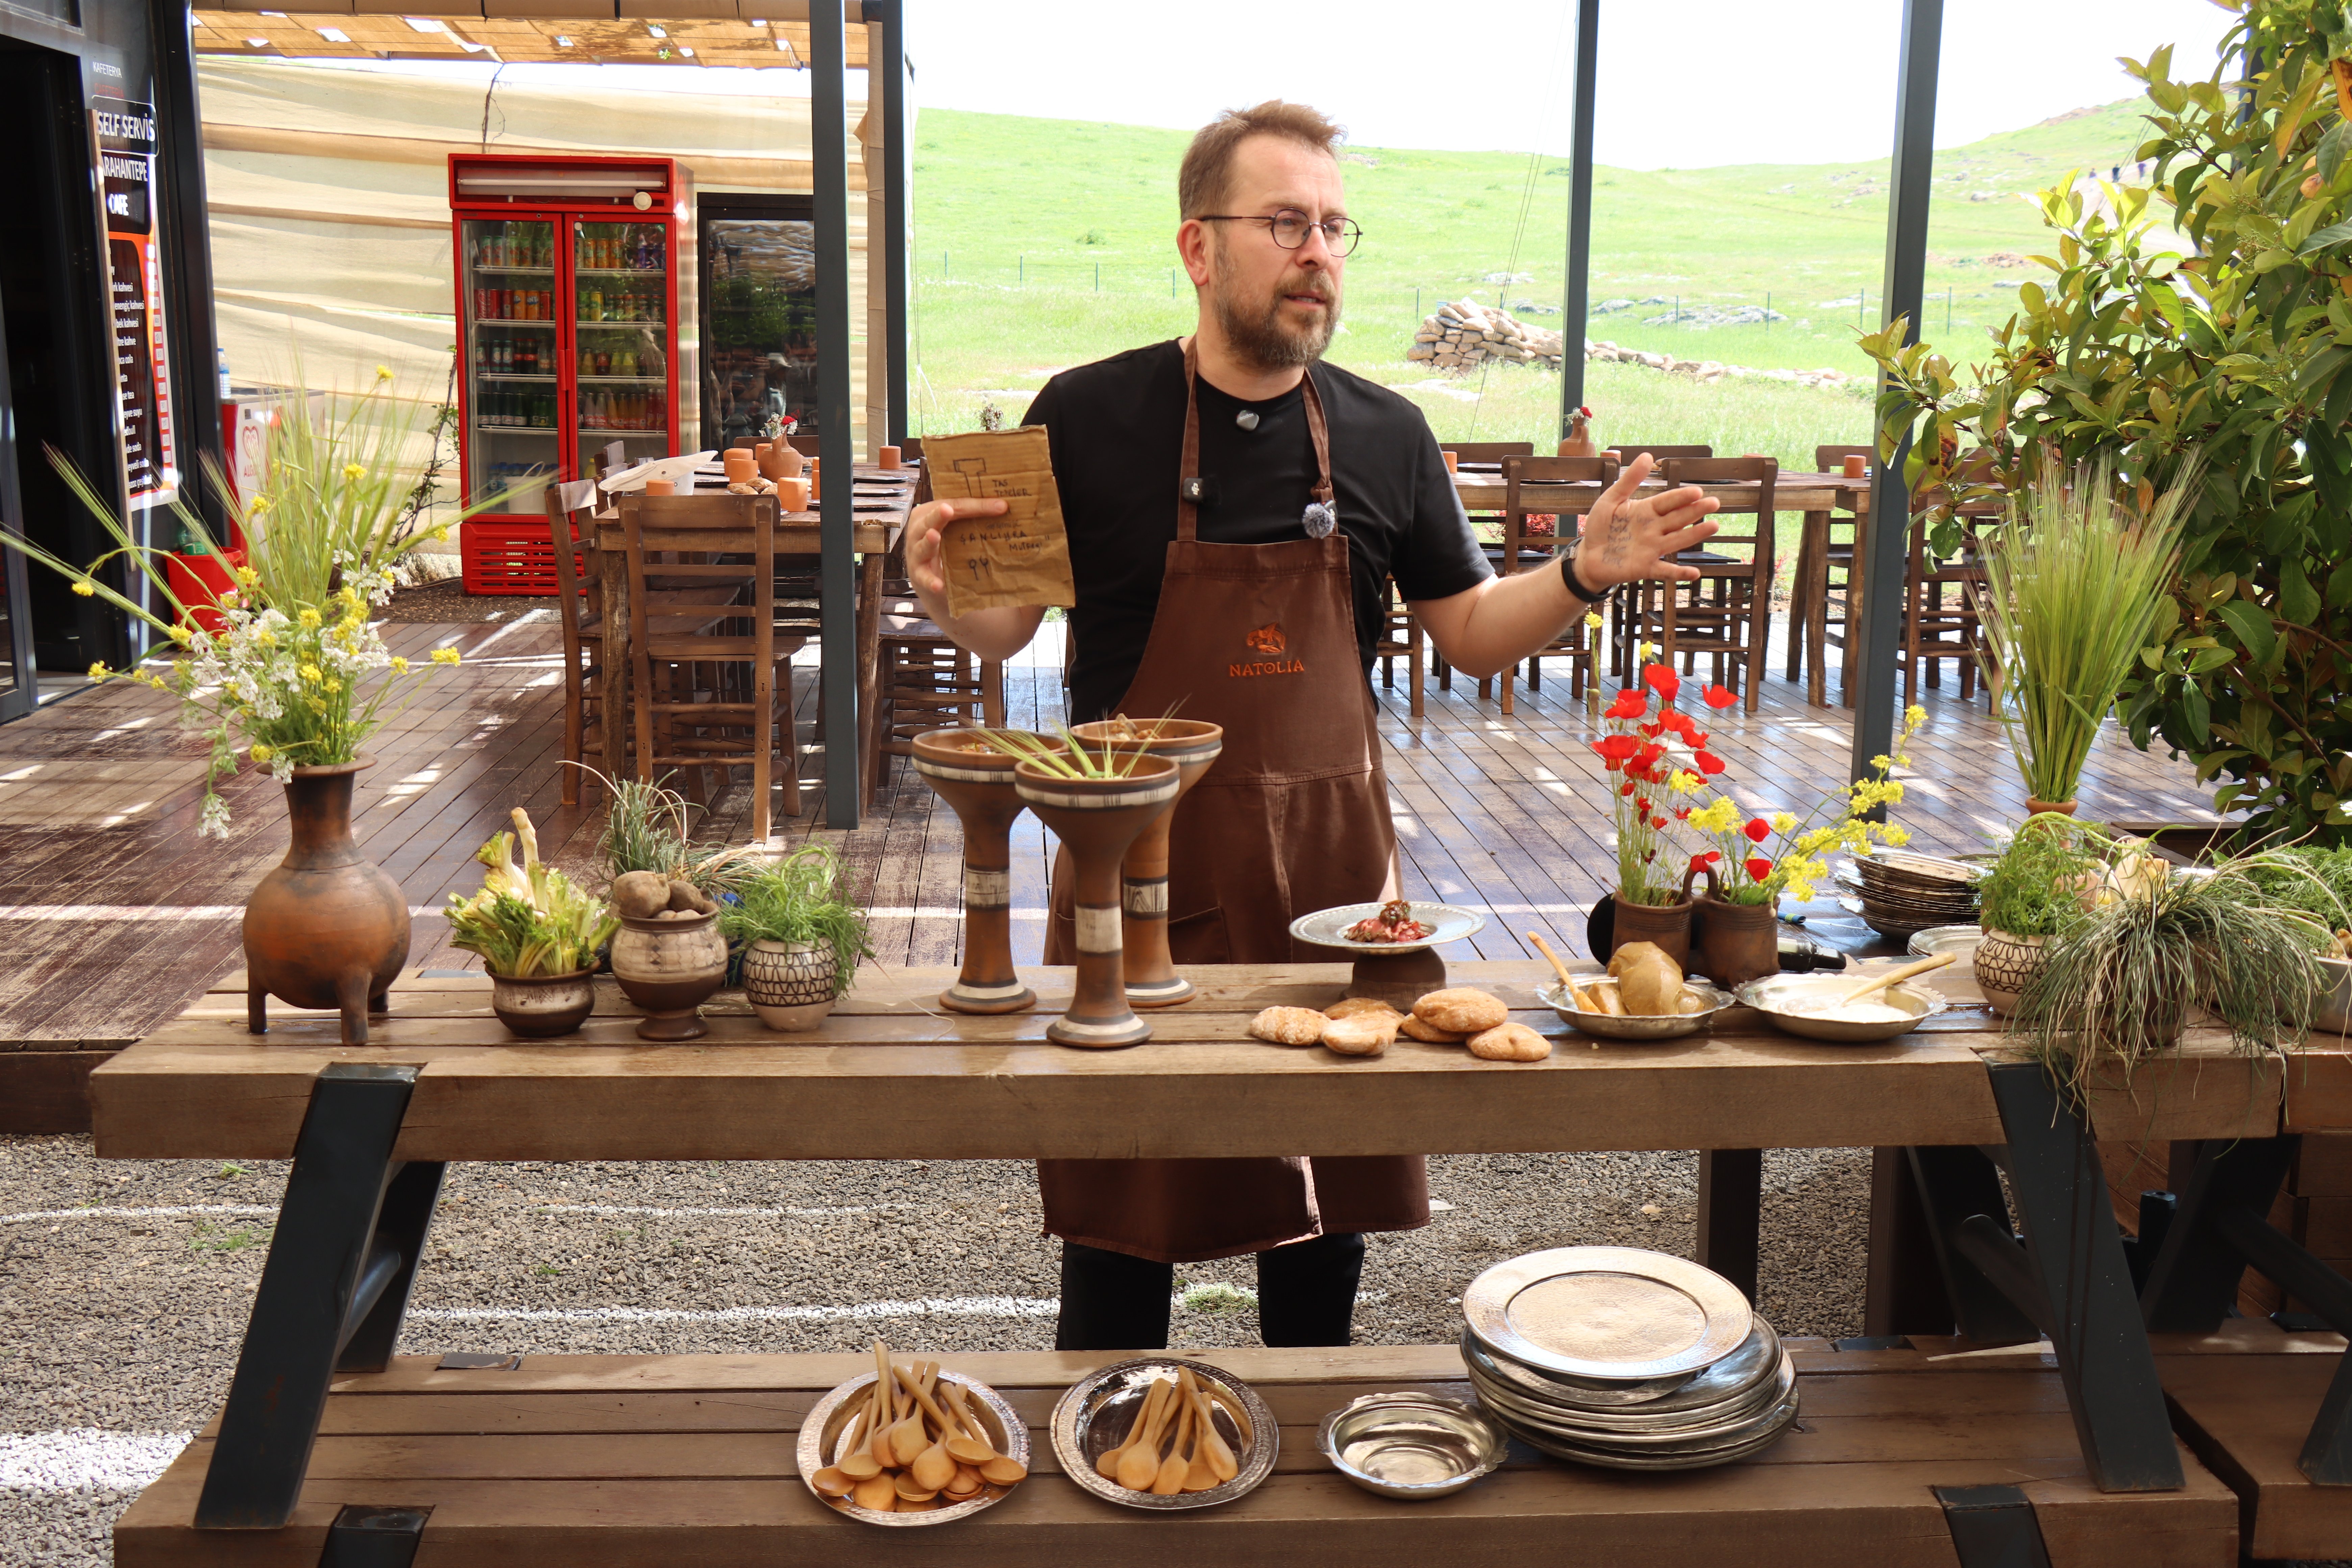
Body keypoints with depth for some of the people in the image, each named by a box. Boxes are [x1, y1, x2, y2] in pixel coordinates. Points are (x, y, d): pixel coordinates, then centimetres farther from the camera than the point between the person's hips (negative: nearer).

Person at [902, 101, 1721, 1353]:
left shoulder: (1385, 436, 4)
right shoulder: (1090, 415, -4)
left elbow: (1473, 636, 12)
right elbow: (1005, 629, 1)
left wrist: (1584, 576, -5)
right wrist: (942, 589, -20)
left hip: (1328, 861, 3)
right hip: (1141, 868, -2)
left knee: (1329, 1200, 14)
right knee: (1120, 1207, 8)